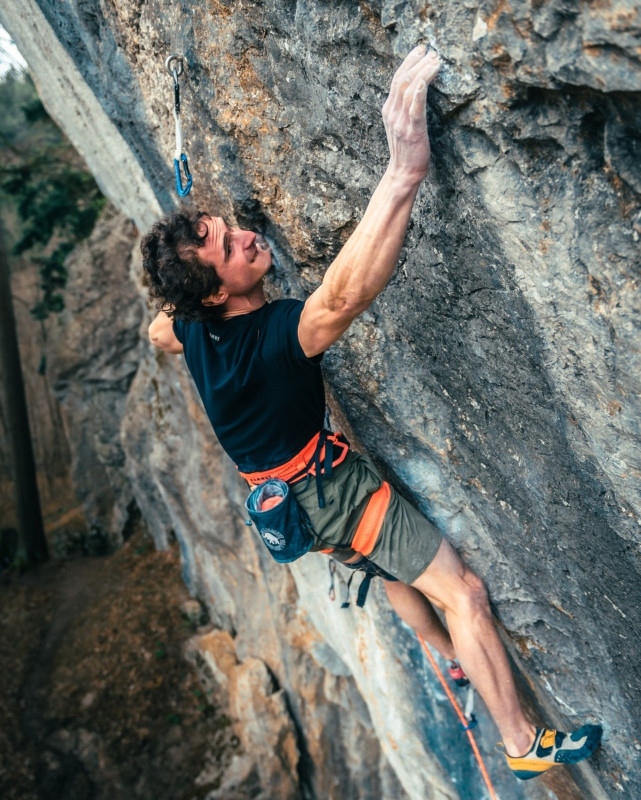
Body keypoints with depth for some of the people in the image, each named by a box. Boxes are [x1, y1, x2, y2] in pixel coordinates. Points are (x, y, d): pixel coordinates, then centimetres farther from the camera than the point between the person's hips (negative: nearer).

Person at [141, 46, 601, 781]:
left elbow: (156, 332, 18)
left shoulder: (190, 328, -8)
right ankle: (525, 746, 10)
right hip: (334, 488, -9)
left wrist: (171, 287, 15)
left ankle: (454, 660, 51)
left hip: (286, 496, 9)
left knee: (393, 573, 29)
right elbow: (344, 295, -56)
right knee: (463, 593, -4)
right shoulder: (271, 335, -35)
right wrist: (403, 173, -61)